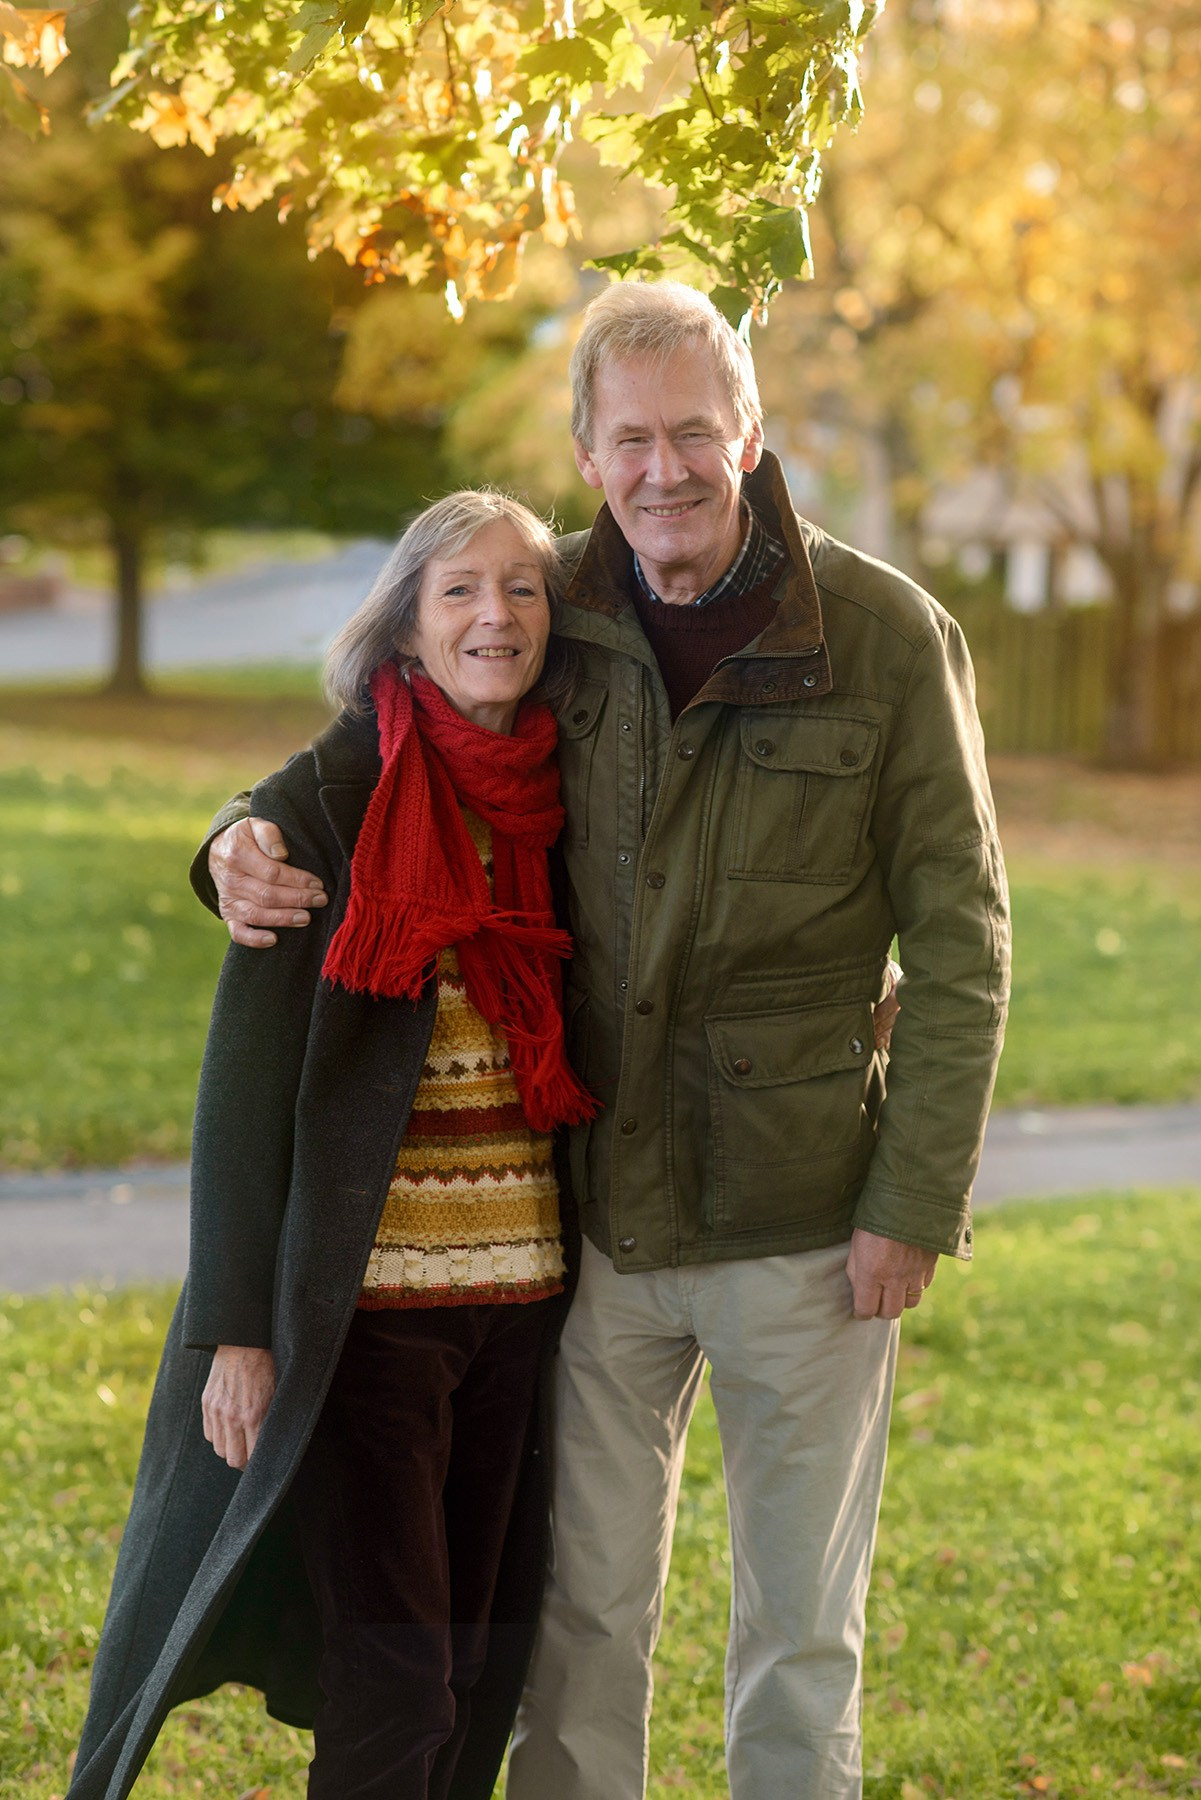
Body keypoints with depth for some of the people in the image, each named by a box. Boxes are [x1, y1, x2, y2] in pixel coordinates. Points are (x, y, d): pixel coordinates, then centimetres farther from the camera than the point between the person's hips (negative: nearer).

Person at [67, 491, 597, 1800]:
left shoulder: (560, 802, 6)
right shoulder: (326, 805, -8)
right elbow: (244, 1084, -8)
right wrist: (236, 1329, -11)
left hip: (525, 1298, 5)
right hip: (368, 1297, -5)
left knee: (485, 1672, 10)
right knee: (395, 1682, -5)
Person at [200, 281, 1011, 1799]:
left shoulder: (886, 636, -9)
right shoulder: (554, 613, 0)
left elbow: (960, 943, -7)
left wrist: (916, 1203, -11)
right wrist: (250, 840, -10)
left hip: (801, 1220, -3)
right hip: (600, 1212, 3)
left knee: (800, 1632, 13)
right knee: (581, 1611, 13)